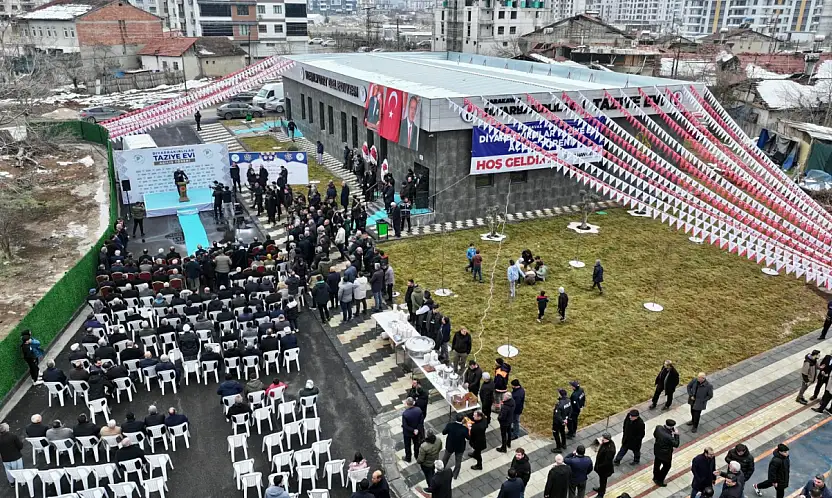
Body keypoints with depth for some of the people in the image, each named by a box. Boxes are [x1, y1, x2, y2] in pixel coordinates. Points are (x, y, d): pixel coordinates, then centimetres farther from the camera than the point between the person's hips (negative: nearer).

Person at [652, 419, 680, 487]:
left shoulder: (658, 428, -20)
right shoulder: (669, 437, -40)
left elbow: (654, 435, 1)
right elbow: (676, 445, -23)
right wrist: (676, 435, -18)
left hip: (657, 451, 7)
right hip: (665, 454, -7)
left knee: (657, 464, 28)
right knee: (666, 466, 21)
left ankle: (655, 477, 51)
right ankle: (659, 481, 35)